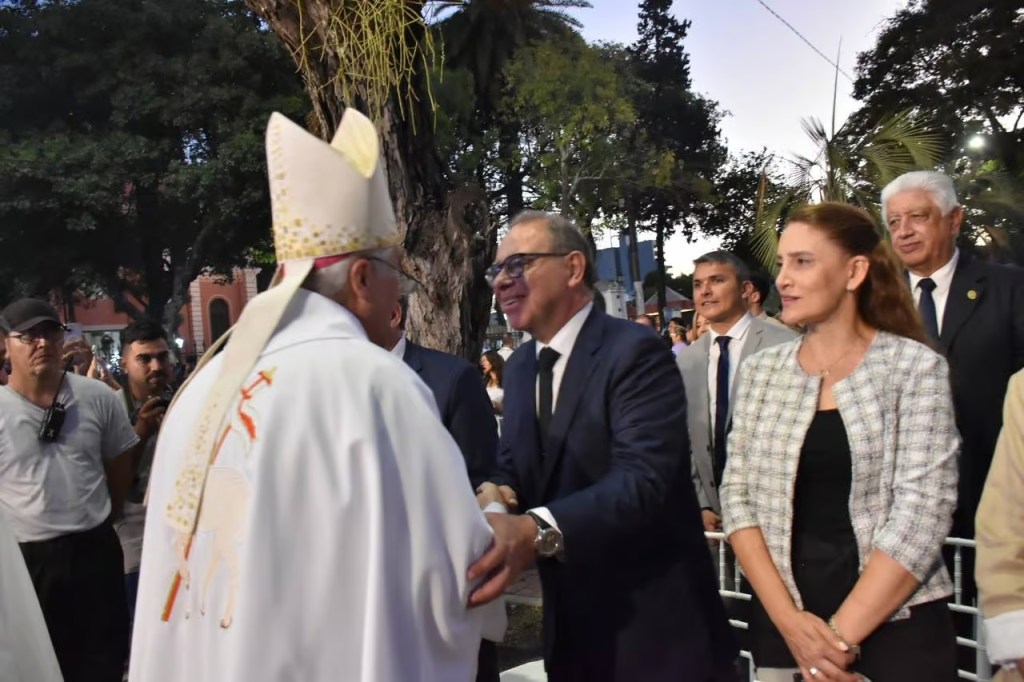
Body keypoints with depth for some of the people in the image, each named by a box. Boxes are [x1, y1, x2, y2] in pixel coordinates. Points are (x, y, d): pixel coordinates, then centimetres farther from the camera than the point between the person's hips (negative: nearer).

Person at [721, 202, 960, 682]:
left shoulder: (916, 367, -7)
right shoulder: (760, 371, 3)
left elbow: (922, 513, -12)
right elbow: (737, 497, 0)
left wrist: (840, 635, -15)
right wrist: (788, 619, -11)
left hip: (896, 629, -3)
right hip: (780, 628, 3)